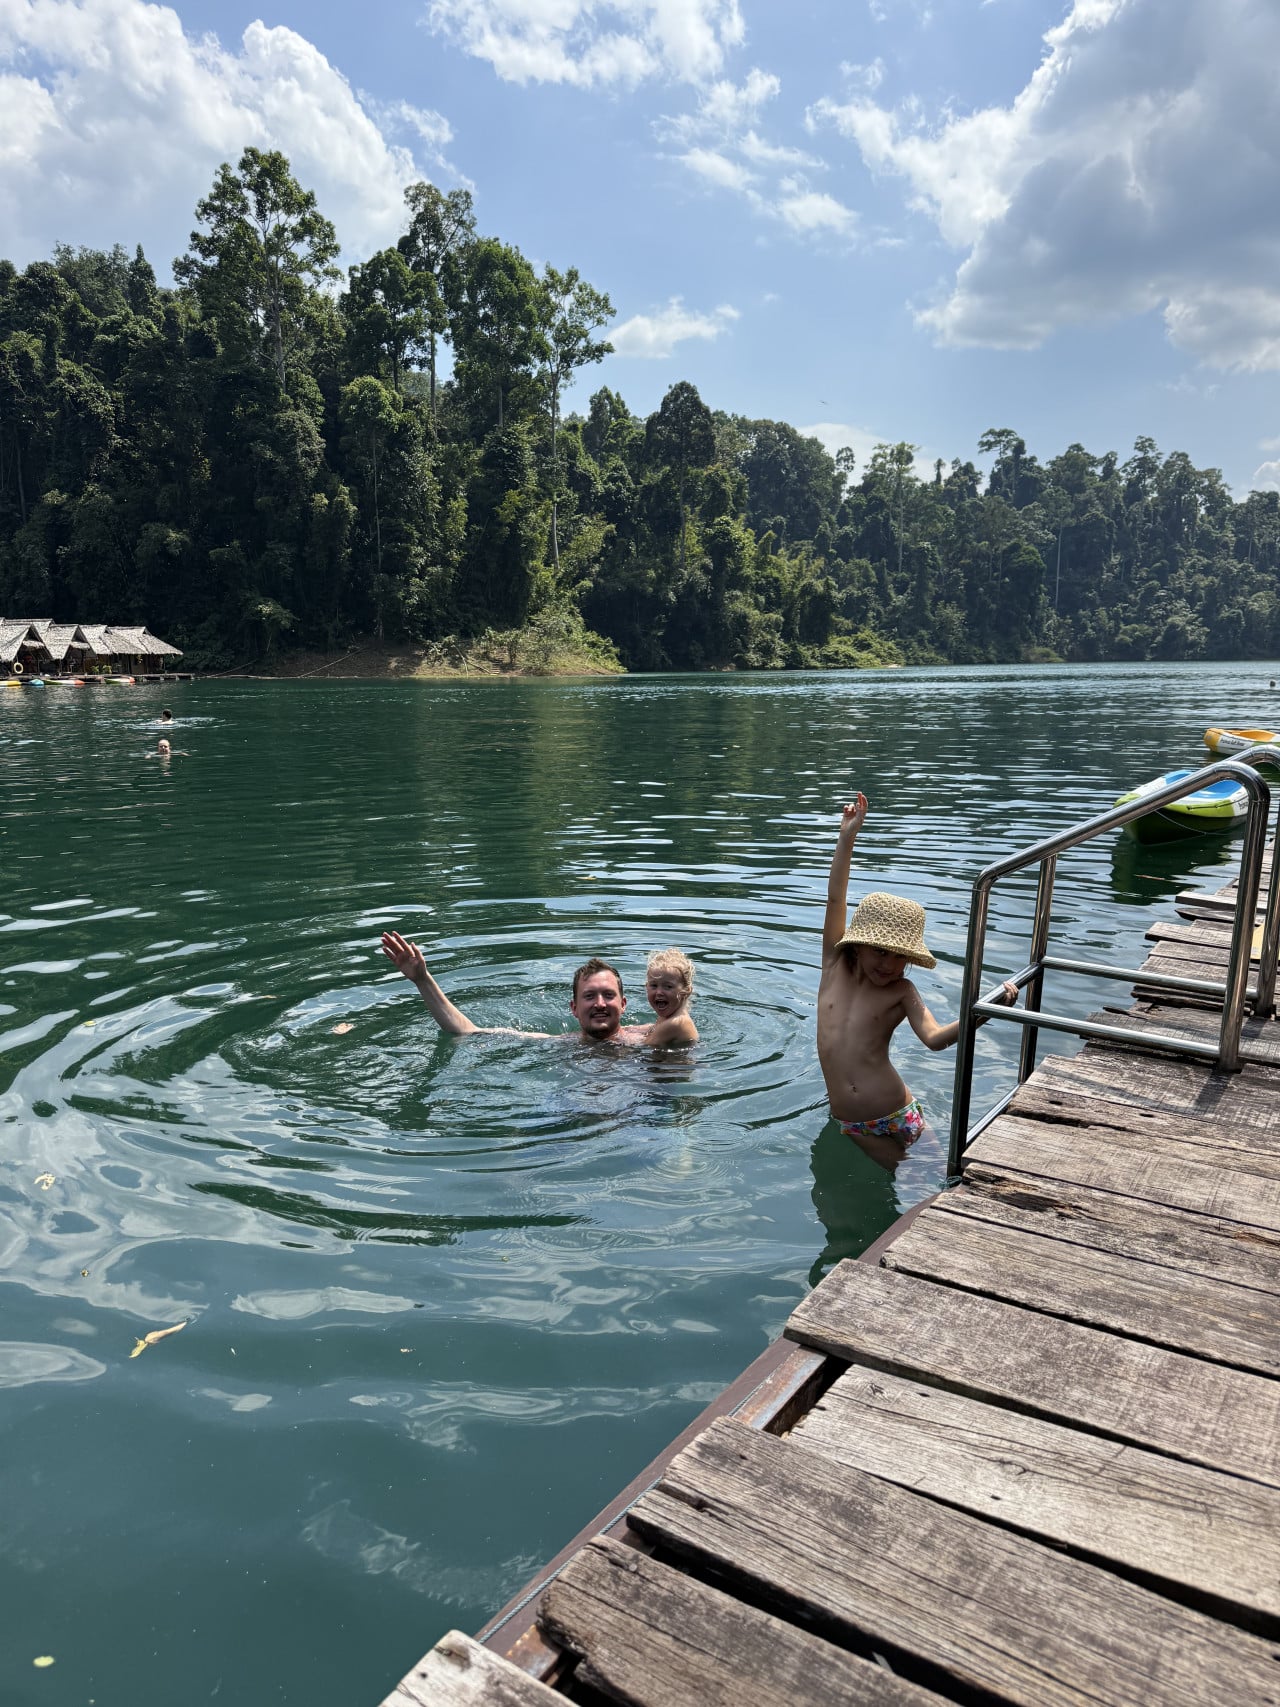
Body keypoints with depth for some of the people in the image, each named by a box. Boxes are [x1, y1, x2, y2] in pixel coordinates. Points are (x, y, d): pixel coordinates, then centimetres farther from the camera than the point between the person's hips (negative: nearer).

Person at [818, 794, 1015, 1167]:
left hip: (896, 1120, -1)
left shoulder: (902, 992, -5)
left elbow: (935, 1038, -21)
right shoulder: (835, 966, -2)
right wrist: (847, 836, -12)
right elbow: (835, 899, -7)